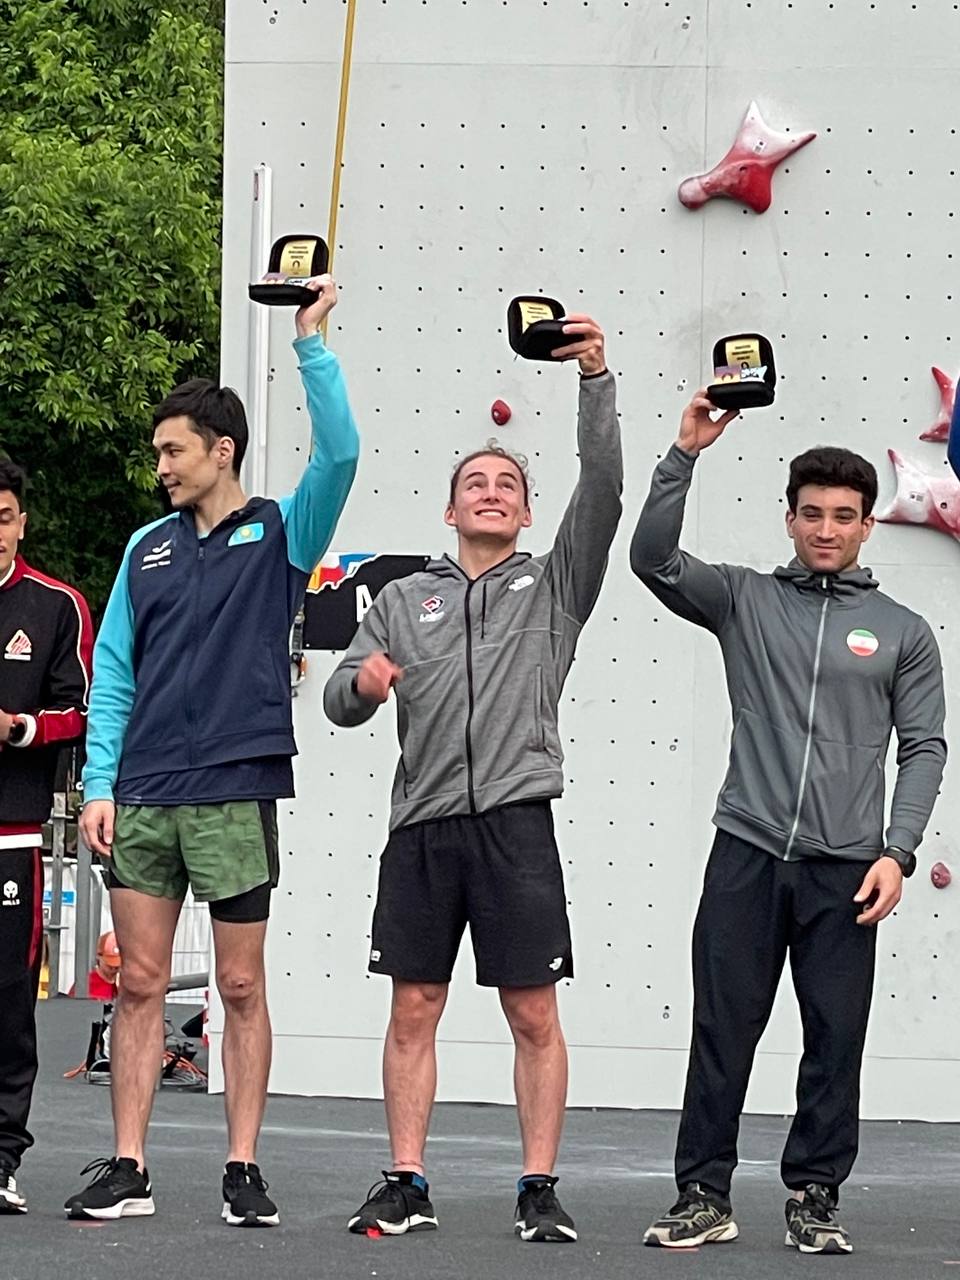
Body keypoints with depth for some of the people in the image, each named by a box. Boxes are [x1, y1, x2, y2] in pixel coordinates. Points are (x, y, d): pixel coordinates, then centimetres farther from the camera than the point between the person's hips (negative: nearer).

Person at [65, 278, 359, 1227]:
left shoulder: (279, 535, 3)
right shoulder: (147, 549, 14)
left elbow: (338, 453, -13)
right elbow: (114, 672, 12)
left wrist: (310, 343, -15)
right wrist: (100, 783, 3)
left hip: (236, 793, -3)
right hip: (143, 795, 4)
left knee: (241, 987, 1)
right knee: (140, 984, 4)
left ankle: (243, 1171, 6)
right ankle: (126, 1172, 6)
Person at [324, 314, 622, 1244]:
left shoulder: (555, 584, 12)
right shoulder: (405, 599, 17)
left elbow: (602, 487, -2)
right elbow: (339, 702, 14)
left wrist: (595, 379, -13)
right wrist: (360, 685, -11)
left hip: (513, 823, -2)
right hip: (421, 826, 2)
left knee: (533, 1015, -3)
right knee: (413, 1010, 3)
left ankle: (539, 1190, 1)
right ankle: (406, 1184, 8)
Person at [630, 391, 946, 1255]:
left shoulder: (903, 632, 9)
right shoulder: (745, 600, 8)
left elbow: (923, 748, 6)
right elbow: (653, 558, -5)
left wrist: (897, 851, -6)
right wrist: (686, 454, -13)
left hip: (845, 867, 0)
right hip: (747, 855, 0)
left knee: (836, 1039, 2)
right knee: (722, 1031, 1)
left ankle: (816, 1199, 11)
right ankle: (705, 1197, 7)